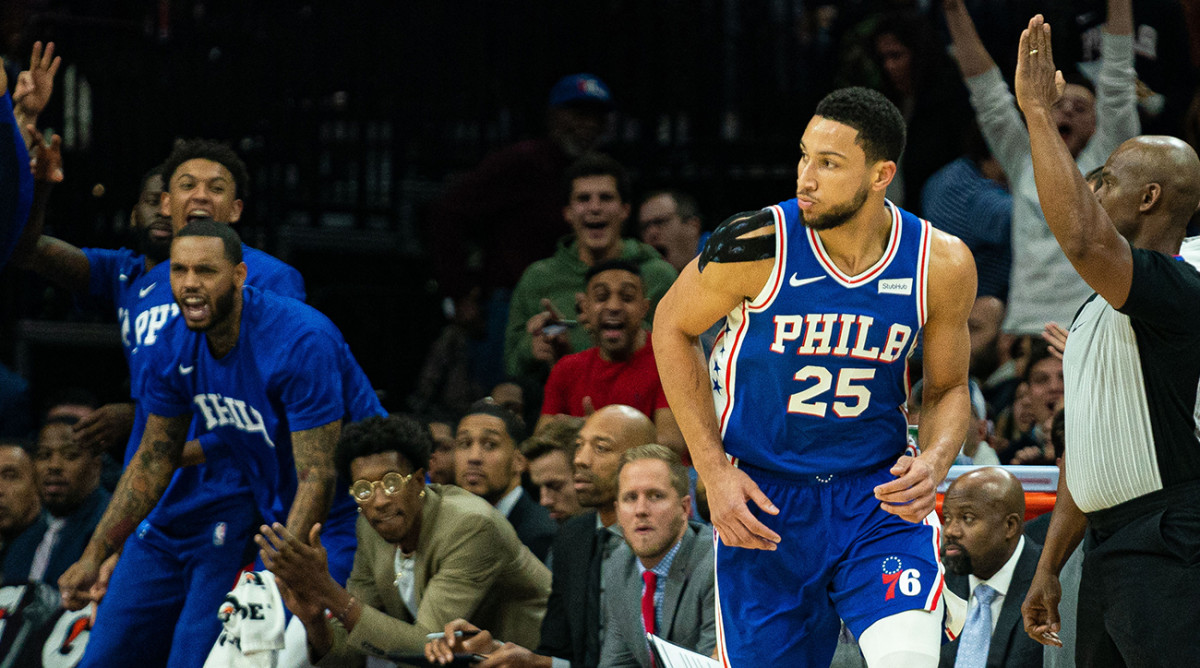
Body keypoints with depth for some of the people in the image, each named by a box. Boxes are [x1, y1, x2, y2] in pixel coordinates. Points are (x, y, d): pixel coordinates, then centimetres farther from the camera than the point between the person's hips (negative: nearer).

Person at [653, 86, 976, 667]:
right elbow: (673, 329, 1)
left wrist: (934, 464, -16)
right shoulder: (758, 245, -17)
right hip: (763, 499, 0)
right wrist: (714, 472, -6)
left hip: (878, 490, 0)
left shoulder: (941, 264, -10)